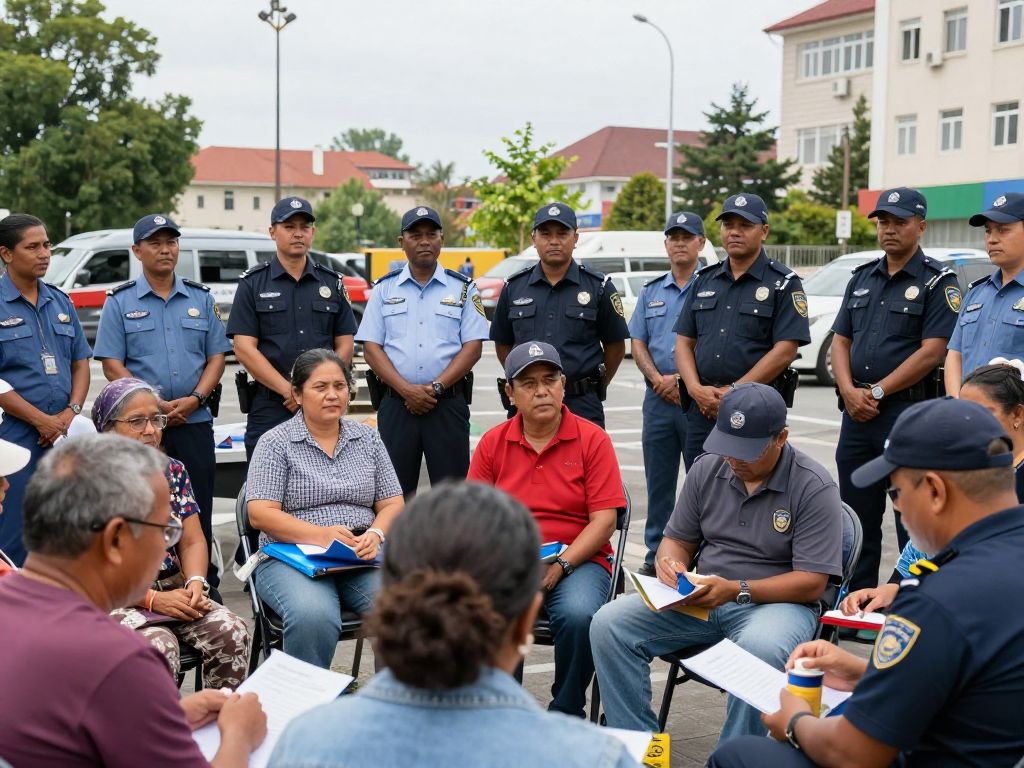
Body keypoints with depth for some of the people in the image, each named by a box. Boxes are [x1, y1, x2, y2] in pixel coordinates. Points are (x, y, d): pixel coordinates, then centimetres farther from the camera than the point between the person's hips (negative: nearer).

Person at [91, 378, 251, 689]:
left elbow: (192, 542, 11)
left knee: (231, 632, -22)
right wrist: (152, 600, -17)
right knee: (159, 645, -34)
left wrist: (196, 582, -11)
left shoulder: (173, 472, 11)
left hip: (175, 591, 5)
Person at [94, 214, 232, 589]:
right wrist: (154, 404, -13)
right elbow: (112, 365, -3)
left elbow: (216, 357, 9)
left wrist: (195, 398, -8)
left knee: (198, 512, 4)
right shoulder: (119, 301, 3)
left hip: (194, 422, 2)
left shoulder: (201, 298, 11)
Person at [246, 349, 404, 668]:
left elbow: (392, 504, 14)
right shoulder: (276, 442, 4)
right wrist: (321, 535, -19)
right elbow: (260, 513, -6)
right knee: (313, 616, -36)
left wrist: (375, 534, -9)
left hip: (362, 557, 3)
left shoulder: (368, 438, 16)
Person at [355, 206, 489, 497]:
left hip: (449, 404, -1)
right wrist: (407, 390, -10)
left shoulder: (463, 289, 8)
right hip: (395, 404, 1)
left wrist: (436, 387, -12)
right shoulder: (385, 289, 11)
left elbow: (473, 347, 1)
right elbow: (371, 348, 4)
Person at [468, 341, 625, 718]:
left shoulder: (593, 440, 1)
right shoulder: (492, 443, 9)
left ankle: (567, 712, -6)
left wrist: (559, 565, -15)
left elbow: (604, 520, -4)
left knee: (578, 615, -33)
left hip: (577, 560, -2)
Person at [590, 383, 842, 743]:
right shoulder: (707, 469, 6)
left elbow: (812, 583, -13)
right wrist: (669, 561, -9)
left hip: (777, 602, -5)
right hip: (701, 598, 5)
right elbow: (678, 539, 17)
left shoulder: (814, 487, -10)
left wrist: (737, 590, -24)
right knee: (609, 624, -15)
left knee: (759, 649, -41)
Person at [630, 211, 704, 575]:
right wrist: (658, 379, -5)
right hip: (658, 399, 5)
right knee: (658, 481, 10)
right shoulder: (651, 291, 16)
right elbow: (638, 343, 12)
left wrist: (685, 380, -15)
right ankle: (656, 555, 18)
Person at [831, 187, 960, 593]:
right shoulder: (862, 278, 15)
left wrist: (877, 392, -13)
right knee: (856, 520, 12)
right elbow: (840, 341, 12)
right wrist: (850, 392, -6)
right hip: (857, 413, 6)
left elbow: (932, 352, -13)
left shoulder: (938, 282, -4)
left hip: (908, 412, -6)